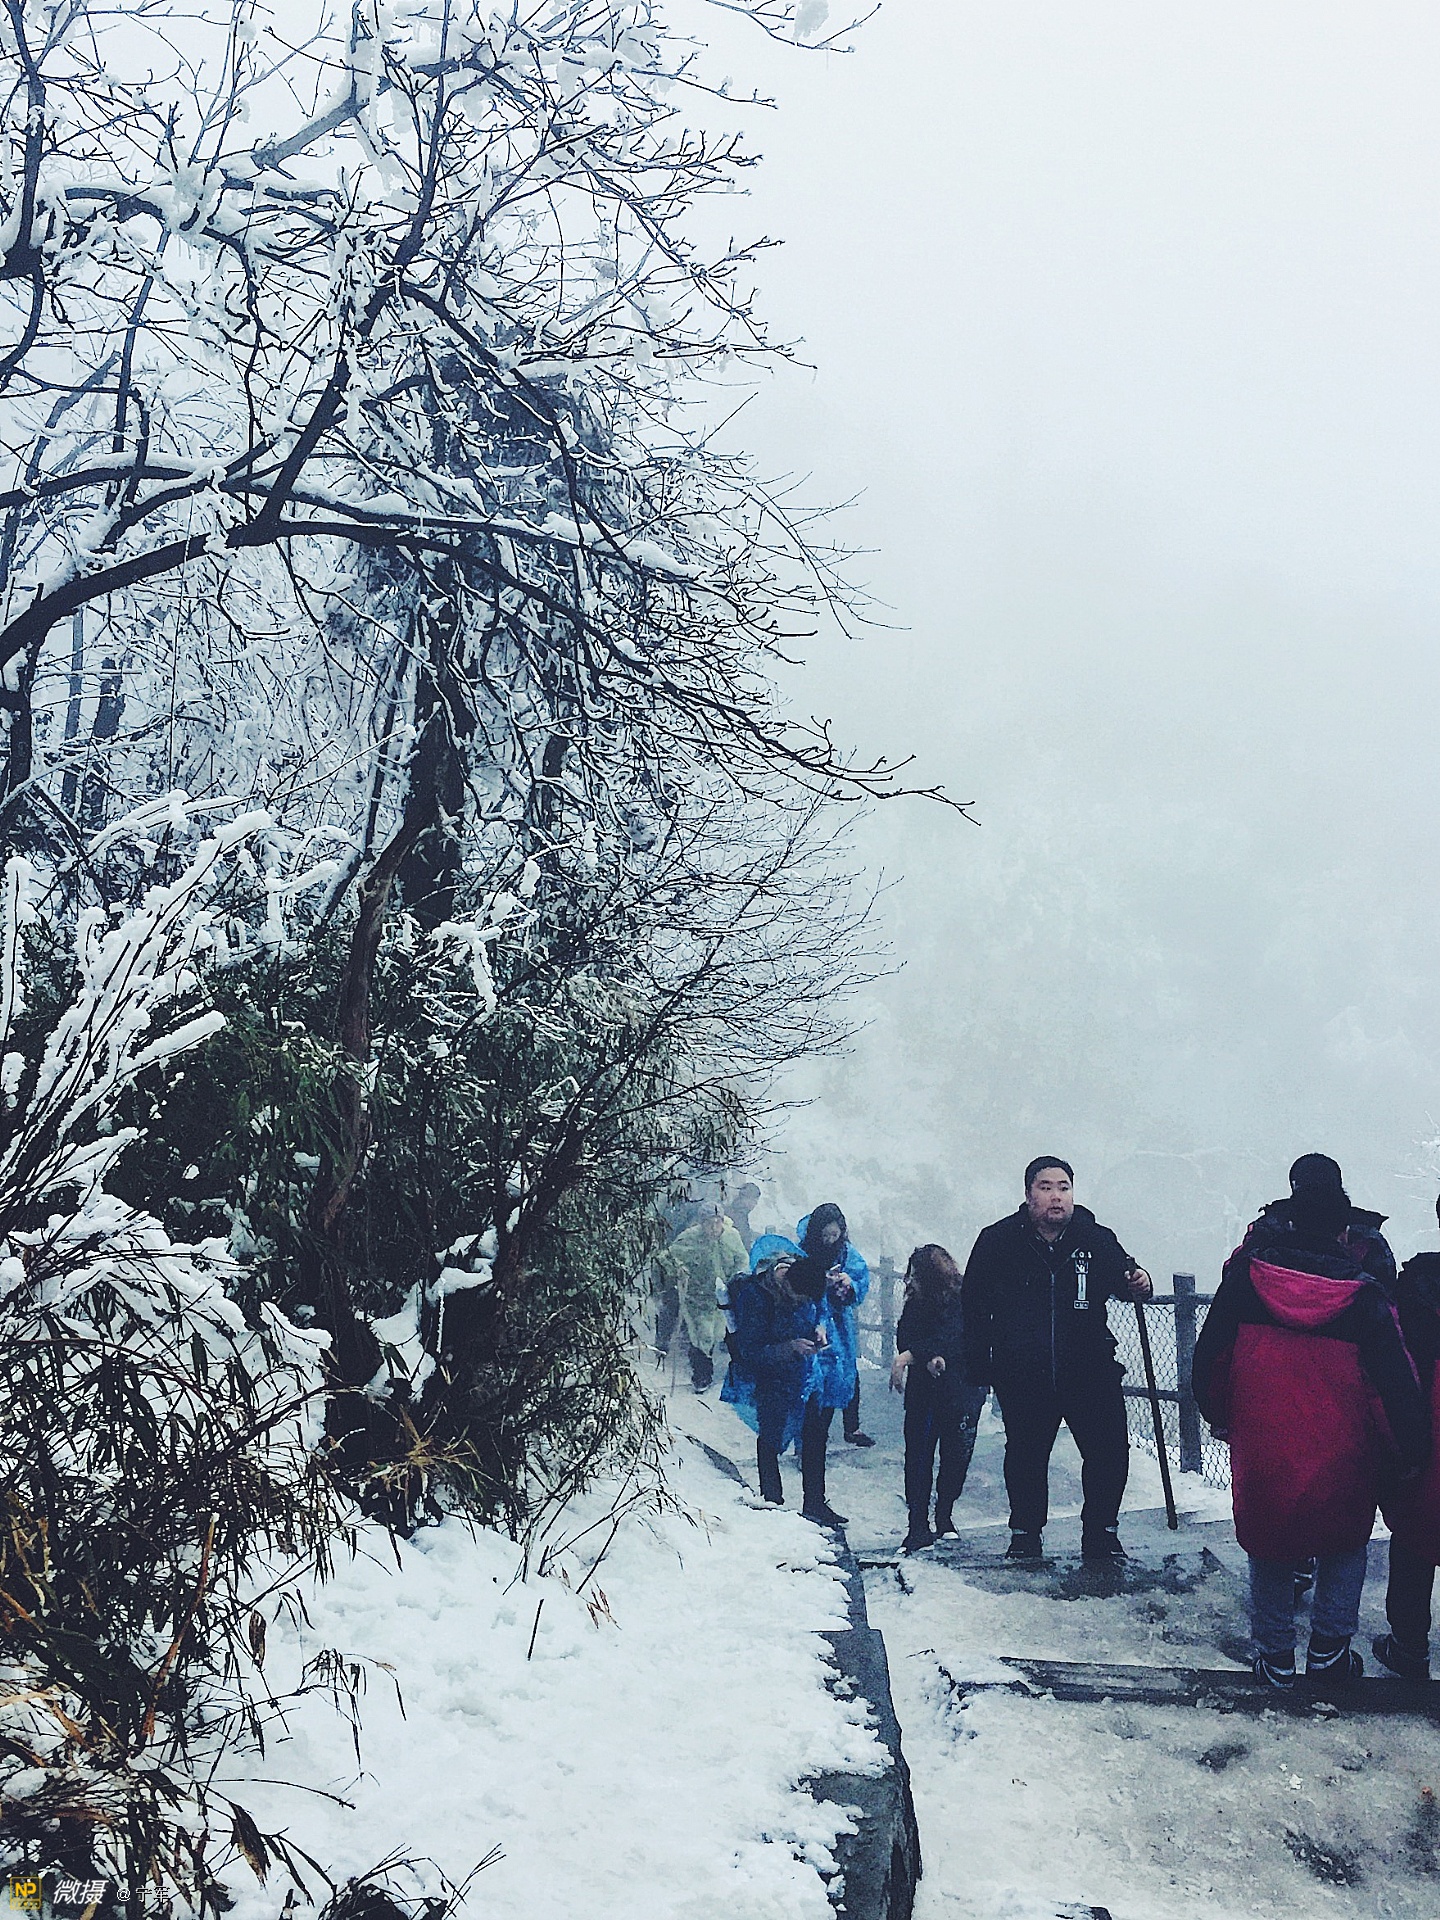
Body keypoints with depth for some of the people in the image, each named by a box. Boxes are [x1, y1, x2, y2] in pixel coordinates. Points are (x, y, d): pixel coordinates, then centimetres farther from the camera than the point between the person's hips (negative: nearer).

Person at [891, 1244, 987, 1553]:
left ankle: (944, 1516, 23)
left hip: (960, 1391, -3)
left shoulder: (962, 1303, -11)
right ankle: (918, 1525, -6)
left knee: (955, 1455, 4)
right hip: (922, 1392, 3)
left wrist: (909, 1357, -29)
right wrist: (929, 1358, -21)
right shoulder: (915, 1303, 4)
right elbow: (904, 1338, -2)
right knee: (918, 1453, -6)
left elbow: (948, 1337, -21)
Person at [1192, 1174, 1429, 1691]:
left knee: (1269, 1550, 18)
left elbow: (1209, 1355, 0)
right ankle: (1329, 1648, 21)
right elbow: (1398, 1386, -9)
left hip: (1261, 1450, 1)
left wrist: (1219, 1416, 15)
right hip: (1341, 1460, -1)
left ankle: (1275, 1657, 25)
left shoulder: (1246, 1275, -8)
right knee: (1344, 1545, 23)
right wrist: (1410, 1455, 3)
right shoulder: (1363, 1296, -12)